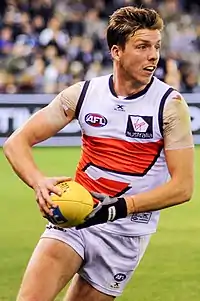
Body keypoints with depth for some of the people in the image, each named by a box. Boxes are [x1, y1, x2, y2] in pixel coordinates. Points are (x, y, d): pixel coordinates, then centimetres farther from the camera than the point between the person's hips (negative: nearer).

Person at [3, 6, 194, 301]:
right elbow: (17, 141, 0)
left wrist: (121, 206, -24)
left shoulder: (170, 103, -8)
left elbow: (182, 187, -12)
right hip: (72, 217, 2)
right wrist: (39, 182, -21)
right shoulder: (83, 93, -1)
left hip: (125, 232, -2)